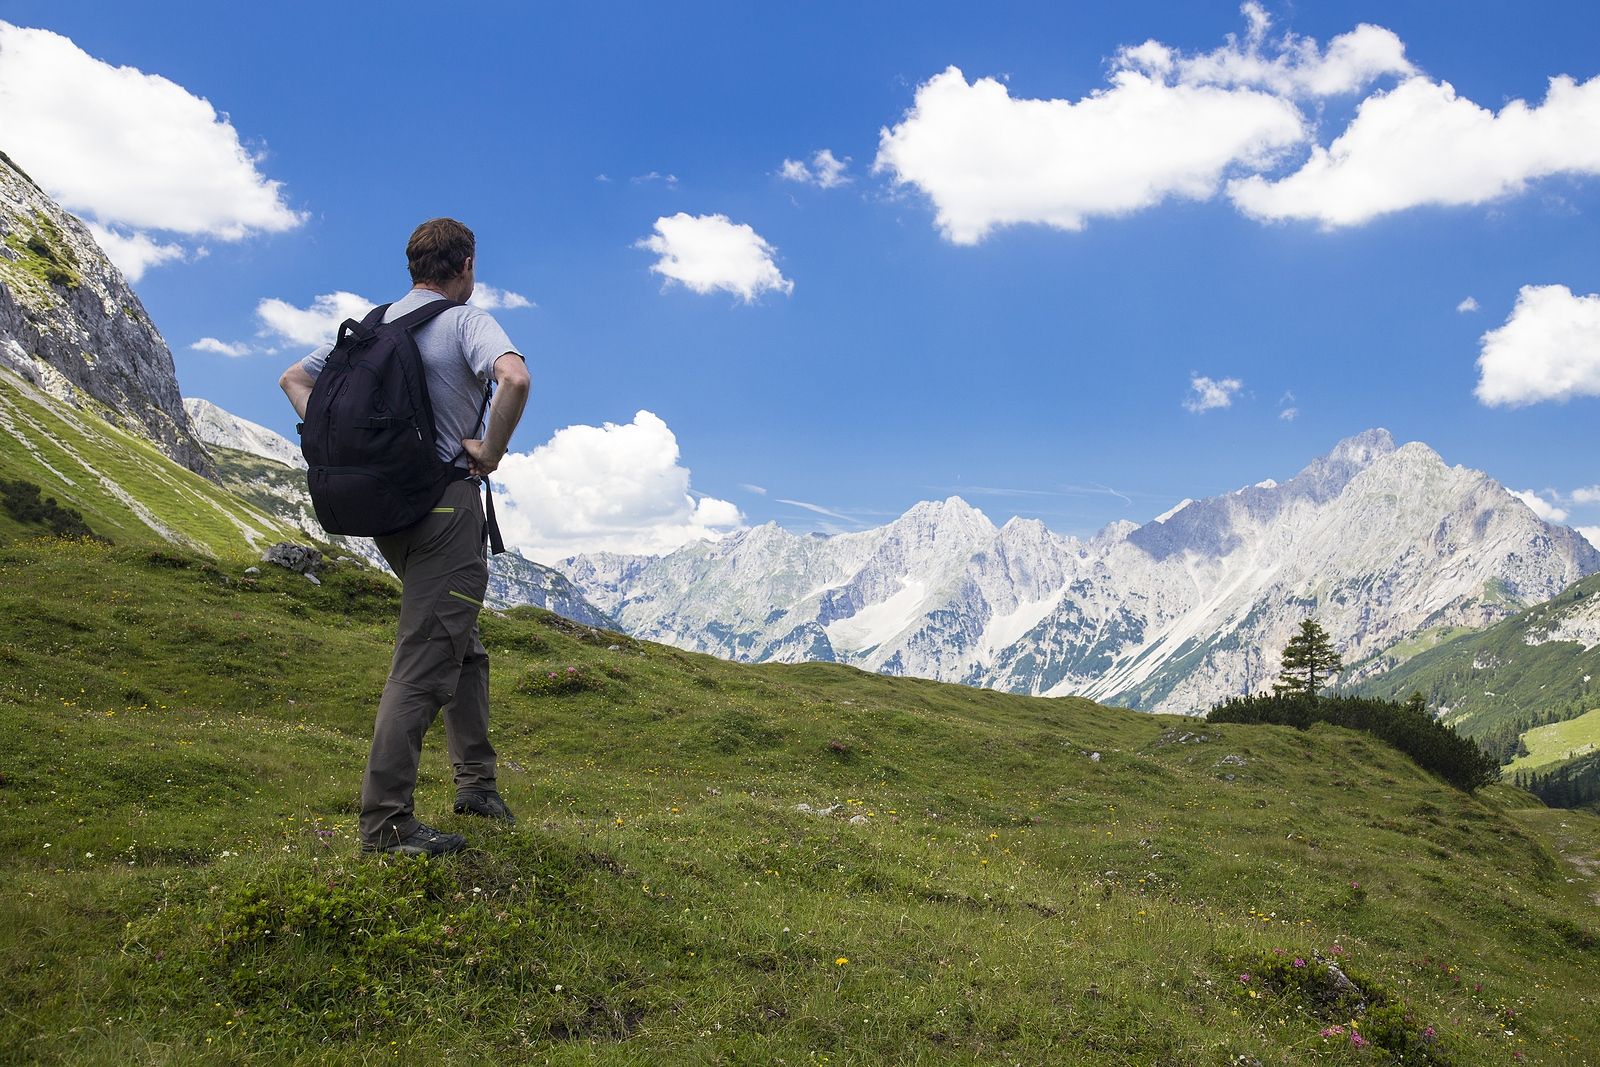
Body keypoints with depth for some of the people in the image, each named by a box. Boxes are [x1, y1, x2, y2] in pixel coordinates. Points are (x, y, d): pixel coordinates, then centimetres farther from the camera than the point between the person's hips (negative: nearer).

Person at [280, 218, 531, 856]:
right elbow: (515, 378, -29)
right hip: (447, 501, -8)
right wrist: (491, 451, -16)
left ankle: (475, 780, 26)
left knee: (462, 644, 21)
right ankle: (384, 823, -4)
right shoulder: (466, 321, -8)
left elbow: (294, 379, 20)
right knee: (424, 663, -6)